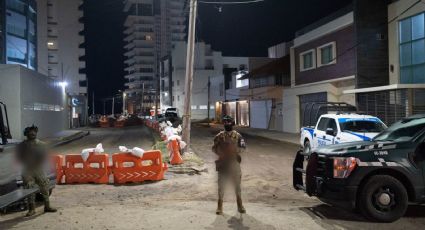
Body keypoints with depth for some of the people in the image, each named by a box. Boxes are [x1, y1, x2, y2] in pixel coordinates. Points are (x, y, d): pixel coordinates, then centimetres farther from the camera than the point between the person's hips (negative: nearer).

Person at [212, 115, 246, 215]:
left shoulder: (237, 136, 4)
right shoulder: (219, 136, 4)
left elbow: (242, 147, 1)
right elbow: (214, 148, 6)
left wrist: (234, 150, -16)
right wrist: (220, 152, -12)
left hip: (234, 163, 0)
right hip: (222, 163, 0)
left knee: (237, 184, 7)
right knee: (221, 185, 2)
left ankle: (240, 205, 18)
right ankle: (220, 206, 9)